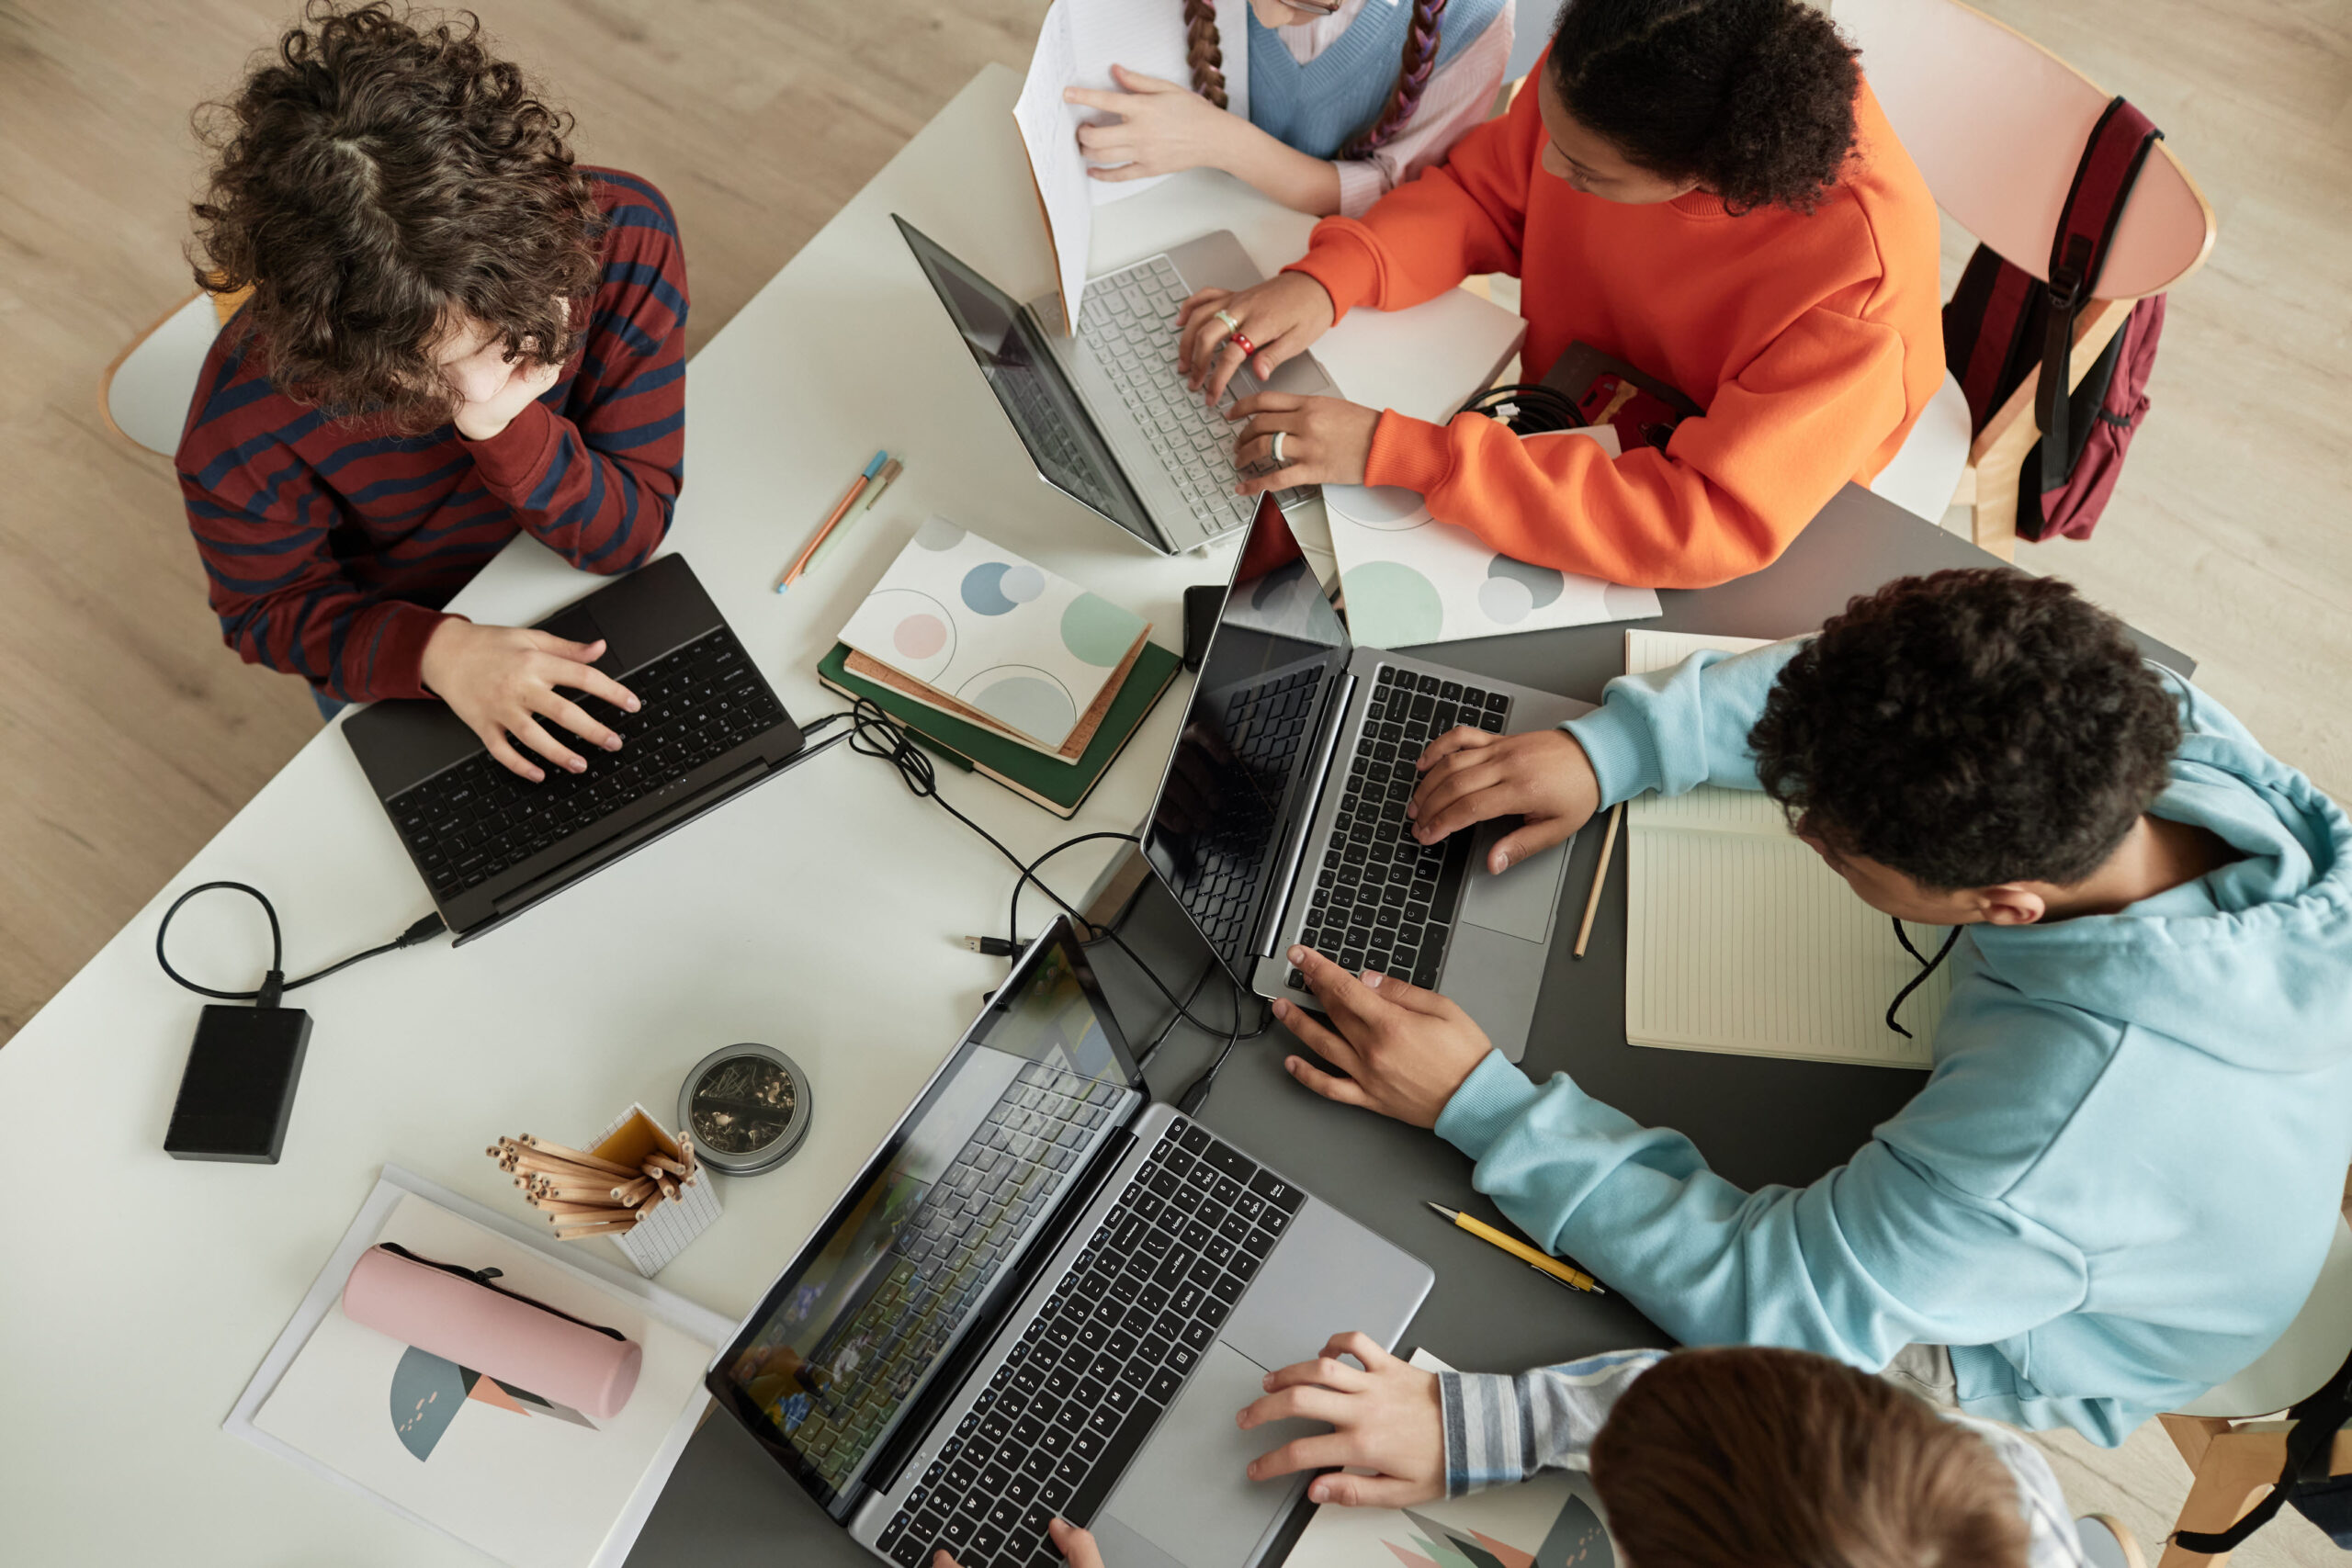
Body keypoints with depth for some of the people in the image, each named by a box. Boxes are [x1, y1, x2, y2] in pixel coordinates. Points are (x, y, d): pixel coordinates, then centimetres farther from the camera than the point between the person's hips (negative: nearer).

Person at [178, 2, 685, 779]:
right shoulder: (239, 439, -36)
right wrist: (435, 650, -34)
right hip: (398, 648, -1)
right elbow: (270, 607, -14)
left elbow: (633, 533, -23)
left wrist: (509, 431, -44)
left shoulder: (623, 236, -32)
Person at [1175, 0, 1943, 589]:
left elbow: (1715, 526, -40)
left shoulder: (1863, 276, -37)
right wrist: (1326, 279, -24)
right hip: (1570, 429, 5)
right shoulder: (1603, 68, -21)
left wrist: (1393, 451, -44)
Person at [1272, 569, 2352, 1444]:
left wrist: (1475, 1104, -35)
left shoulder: (2068, 1119, -48)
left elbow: (1776, 1307, -35)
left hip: (2033, 1356, -6)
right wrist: (1612, 745, -21)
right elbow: (1870, 701, -12)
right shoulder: (2154, 720, -30)